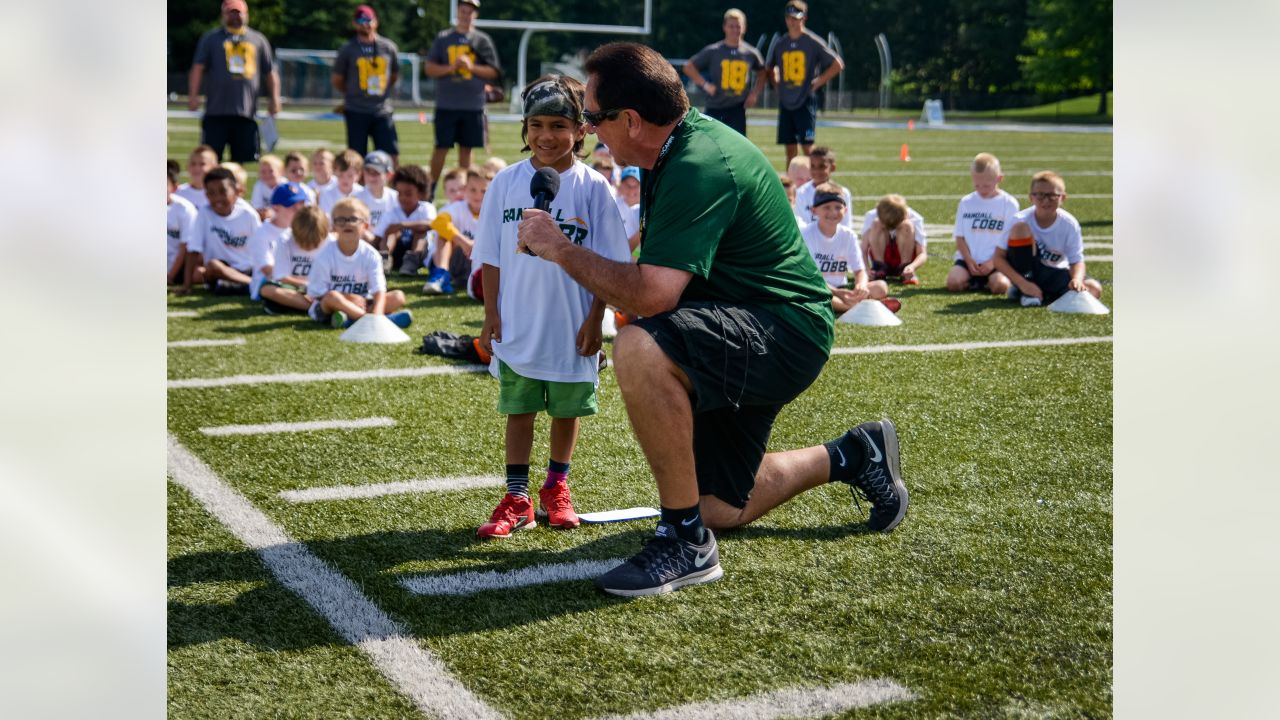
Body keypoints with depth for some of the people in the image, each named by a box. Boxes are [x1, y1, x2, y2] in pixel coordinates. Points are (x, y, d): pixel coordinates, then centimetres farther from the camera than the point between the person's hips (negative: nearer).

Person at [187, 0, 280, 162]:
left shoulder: (258, 39, 16)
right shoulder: (211, 38, 9)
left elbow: (270, 72, 17)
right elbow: (198, 68, 3)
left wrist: (274, 98, 6)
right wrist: (193, 95, -10)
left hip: (246, 112, 2)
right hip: (216, 112, -2)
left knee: (242, 159, 1)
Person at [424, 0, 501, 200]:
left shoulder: (483, 40, 6)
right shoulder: (443, 38, 6)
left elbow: (494, 72, 3)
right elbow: (430, 69, 3)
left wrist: (471, 67, -12)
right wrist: (451, 67, -13)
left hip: (473, 106, 1)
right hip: (446, 105, 0)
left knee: (466, 148, 6)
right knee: (441, 148, 0)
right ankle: (431, 189, 11)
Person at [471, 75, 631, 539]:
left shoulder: (592, 187, -5)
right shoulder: (507, 182, 0)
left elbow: (606, 263, -3)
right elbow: (490, 256, 4)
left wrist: (594, 319, -6)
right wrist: (491, 314, 0)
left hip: (571, 327, -1)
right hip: (518, 326, 1)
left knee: (567, 409, 12)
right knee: (519, 410, 6)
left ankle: (557, 487, 30)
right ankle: (517, 499, 14)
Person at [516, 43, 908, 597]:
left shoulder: (699, 167, -26)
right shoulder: (679, 143, 5)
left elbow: (651, 295, -35)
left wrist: (561, 249, -24)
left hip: (786, 332, -10)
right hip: (745, 335, 10)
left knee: (639, 349, -37)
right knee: (719, 508, 18)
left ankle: (687, 541, -24)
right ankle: (851, 456, 37)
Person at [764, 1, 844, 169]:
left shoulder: (813, 42, -5)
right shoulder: (780, 44, 9)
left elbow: (838, 65, -5)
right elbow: (769, 68, 25)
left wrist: (818, 82, -8)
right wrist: (777, 84, 10)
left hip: (806, 102, -5)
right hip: (785, 103, 5)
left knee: (807, 146, -9)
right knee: (790, 148, 7)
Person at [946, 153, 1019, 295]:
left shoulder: (1009, 204, 1)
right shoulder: (966, 203, 8)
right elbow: (960, 237, 8)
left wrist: (993, 262, -12)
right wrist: (969, 261, -8)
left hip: (996, 261, -2)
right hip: (968, 259, 2)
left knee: (1000, 285, -30)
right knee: (953, 282, -26)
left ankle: (987, 282, 4)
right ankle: (972, 282, 5)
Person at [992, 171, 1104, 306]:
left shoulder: (1070, 224, -13)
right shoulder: (1021, 220, -18)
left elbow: (1077, 261, -10)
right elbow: (999, 257, -18)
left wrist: (1077, 279, -34)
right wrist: (1022, 283, -29)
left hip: (1054, 275, 2)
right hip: (1025, 273, -2)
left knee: (1094, 289, -23)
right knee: (1020, 228, -26)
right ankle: (1024, 291, -17)